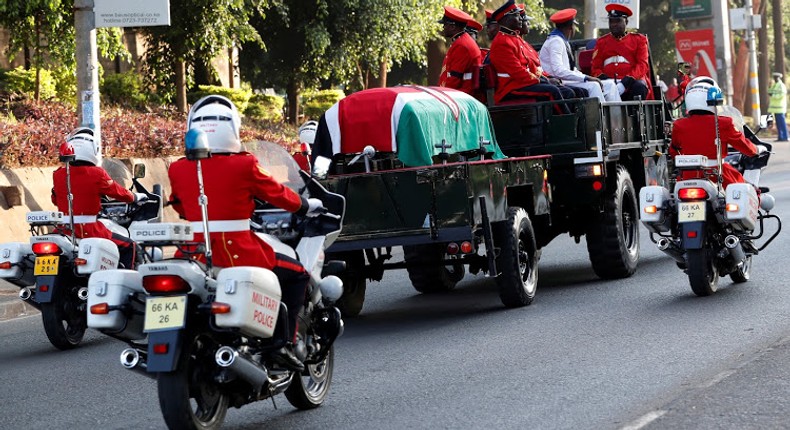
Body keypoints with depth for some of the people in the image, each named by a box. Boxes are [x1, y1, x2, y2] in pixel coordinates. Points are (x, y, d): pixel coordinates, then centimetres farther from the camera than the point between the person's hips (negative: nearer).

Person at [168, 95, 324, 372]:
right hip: (239, 254, -4)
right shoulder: (243, 166, -9)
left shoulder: (178, 170, 2)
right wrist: (306, 206, 24)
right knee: (297, 274, 16)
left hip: (195, 254, 4)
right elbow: (276, 193, 4)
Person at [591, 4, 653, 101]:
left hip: (631, 82, 0)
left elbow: (642, 65, 3)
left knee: (639, 87, -35)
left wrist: (625, 82, -15)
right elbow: (596, 68, 14)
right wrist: (604, 80, -12)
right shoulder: (601, 42, 21)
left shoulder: (638, 39, 16)